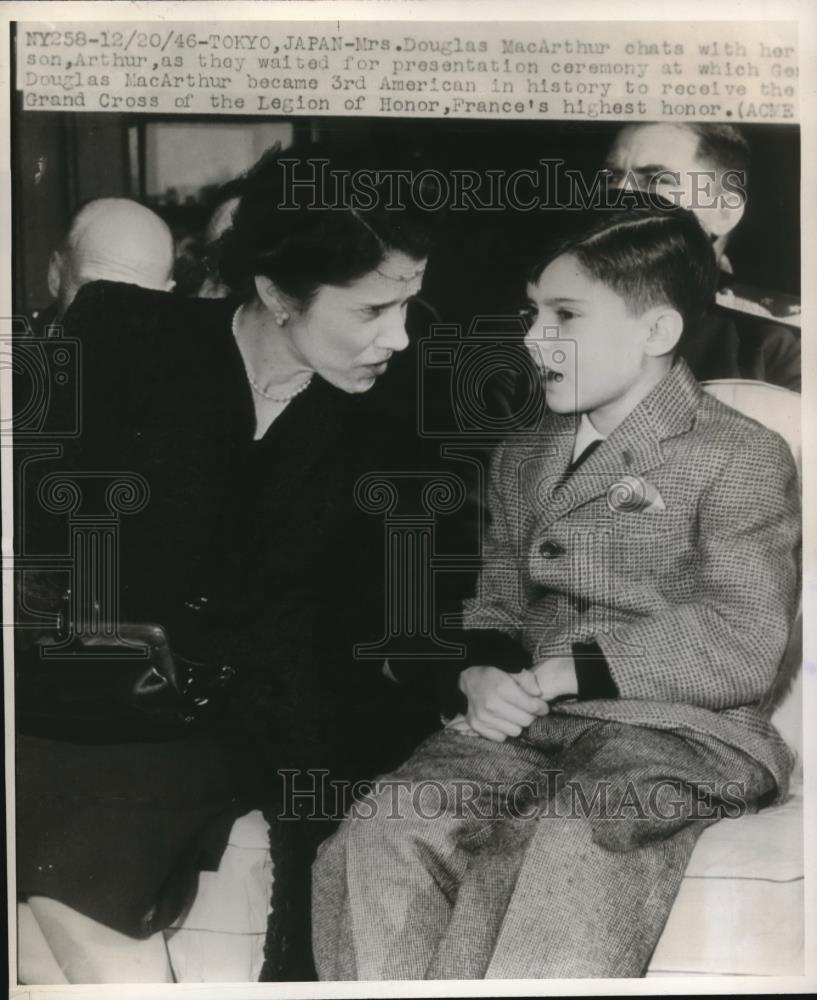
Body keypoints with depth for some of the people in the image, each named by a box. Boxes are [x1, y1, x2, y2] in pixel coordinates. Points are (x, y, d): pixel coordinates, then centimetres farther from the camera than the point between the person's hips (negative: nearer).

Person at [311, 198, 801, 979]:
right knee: (375, 842, -21)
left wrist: (567, 670, -12)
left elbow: (744, 648, -9)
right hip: (526, 725, 5)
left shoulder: (740, 459, -1)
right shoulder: (521, 457, 20)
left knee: (543, 866, -34)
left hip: (675, 735, -5)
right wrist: (483, 673, -3)